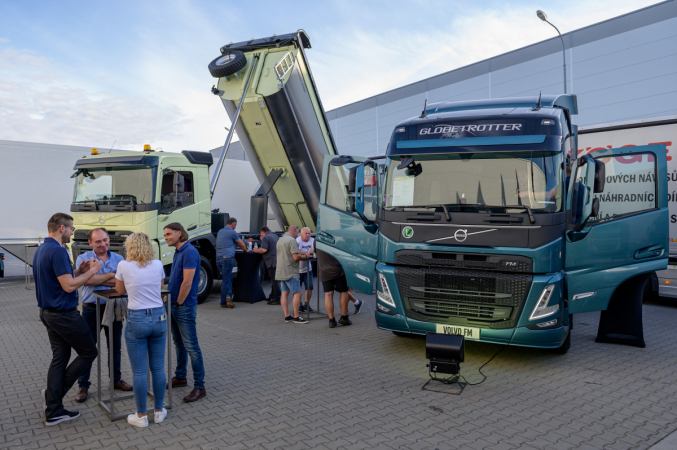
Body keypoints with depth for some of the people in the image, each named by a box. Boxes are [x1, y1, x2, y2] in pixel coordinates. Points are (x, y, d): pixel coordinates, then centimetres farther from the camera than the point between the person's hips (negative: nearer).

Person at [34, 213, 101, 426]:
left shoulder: (41, 250, 11)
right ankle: (55, 393, 8)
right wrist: (92, 271, -14)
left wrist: (79, 270, 10)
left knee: (59, 358, 13)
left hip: (49, 312, 10)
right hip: (64, 314, -10)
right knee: (88, 353, 6)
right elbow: (69, 286, -25)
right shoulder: (58, 251, -22)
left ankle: (53, 412, 16)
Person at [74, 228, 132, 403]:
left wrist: (97, 279, -20)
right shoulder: (83, 258, -4)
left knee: (115, 346, 14)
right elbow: (87, 280, -21)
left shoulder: (118, 259, 2)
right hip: (92, 309, -2)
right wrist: (110, 275, -13)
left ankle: (116, 379, 29)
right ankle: (83, 386, 18)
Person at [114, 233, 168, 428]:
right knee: (158, 368, 12)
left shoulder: (124, 266, -5)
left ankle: (141, 416, 16)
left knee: (139, 371, 6)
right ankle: (159, 411, 23)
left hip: (136, 320, -3)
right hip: (159, 318, 3)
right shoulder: (158, 265, 1)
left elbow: (120, 290, 11)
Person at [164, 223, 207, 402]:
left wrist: (179, 303, -13)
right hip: (174, 306, 9)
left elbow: (187, 282, -22)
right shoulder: (178, 252, 12)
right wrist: (170, 299, 10)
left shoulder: (189, 252, -18)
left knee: (191, 347, -4)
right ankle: (180, 377, 32)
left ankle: (199, 386, 2)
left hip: (184, 307, -9)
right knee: (179, 344, 19)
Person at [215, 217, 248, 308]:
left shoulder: (220, 231, 17)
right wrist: (245, 250, 25)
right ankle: (223, 303, -2)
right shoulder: (232, 232, -5)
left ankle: (228, 295, 2)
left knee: (228, 278, 14)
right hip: (227, 258, -7)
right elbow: (242, 244, 6)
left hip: (218, 258, 7)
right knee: (226, 280, -3)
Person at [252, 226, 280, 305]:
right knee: (274, 280, 17)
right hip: (277, 260, 9)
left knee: (274, 280, -7)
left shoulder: (265, 238, -9)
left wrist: (256, 250, -1)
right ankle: (272, 297, 27)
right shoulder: (275, 236, 19)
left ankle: (277, 299, -6)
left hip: (272, 261, -9)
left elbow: (264, 250, -20)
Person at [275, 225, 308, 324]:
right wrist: (305, 256, -2)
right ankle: (296, 317, -6)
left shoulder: (280, 240, 17)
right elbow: (296, 257, -19)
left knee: (284, 293, 9)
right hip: (290, 272, -10)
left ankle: (287, 316, 11)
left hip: (281, 272, 10)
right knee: (297, 293, -6)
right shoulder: (292, 240, -13)